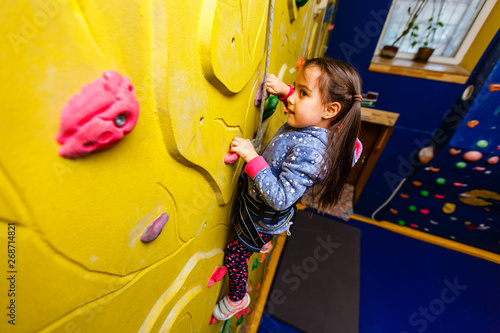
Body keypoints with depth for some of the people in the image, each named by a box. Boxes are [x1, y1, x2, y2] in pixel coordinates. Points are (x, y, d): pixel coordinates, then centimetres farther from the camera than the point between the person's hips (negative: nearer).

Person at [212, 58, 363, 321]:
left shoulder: (309, 151, -39)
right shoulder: (319, 125, -12)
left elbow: (280, 198, -38)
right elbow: (300, 110, 12)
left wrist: (252, 158, -38)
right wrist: (285, 90, -5)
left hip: (262, 218, -7)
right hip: (256, 202, 8)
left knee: (234, 256, 19)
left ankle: (237, 299, 50)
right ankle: (260, 244, 72)